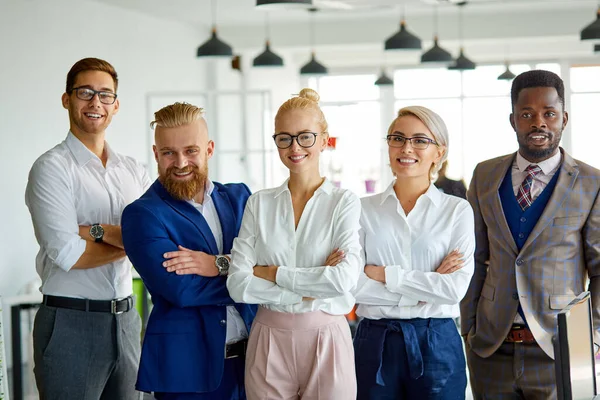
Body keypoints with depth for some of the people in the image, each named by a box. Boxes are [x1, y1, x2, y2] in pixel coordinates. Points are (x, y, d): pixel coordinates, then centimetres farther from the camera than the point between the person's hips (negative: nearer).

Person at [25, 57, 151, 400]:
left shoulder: (134, 171, 10)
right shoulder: (52, 168, -7)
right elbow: (67, 254, -16)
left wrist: (98, 231, -16)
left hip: (125, 319, 5)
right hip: (71, 322, -5)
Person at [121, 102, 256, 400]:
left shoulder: (239, 198, 8)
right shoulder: (142, 215, -6)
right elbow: (181, 289, -18)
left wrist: (220, 265, -19)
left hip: (251, 354, 4)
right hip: (187, 366, -4)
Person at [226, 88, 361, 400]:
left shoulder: (344, 202, -3)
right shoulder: (259, 203, 4)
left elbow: (344, 278, -18)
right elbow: (238, 284, -5)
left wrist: (271, 273, -10)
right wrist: (308, 291, -13)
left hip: (326, 338, -2)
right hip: (269, 339, 2)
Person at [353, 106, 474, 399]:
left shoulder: (457, 210, 0)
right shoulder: (364, 209, 3)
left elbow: (456, 288, -11)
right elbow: (350, 284, -8)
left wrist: (383, 274, -10)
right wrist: (426, 287, -12)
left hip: (437, 344, -1)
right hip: (375, 342, 1)